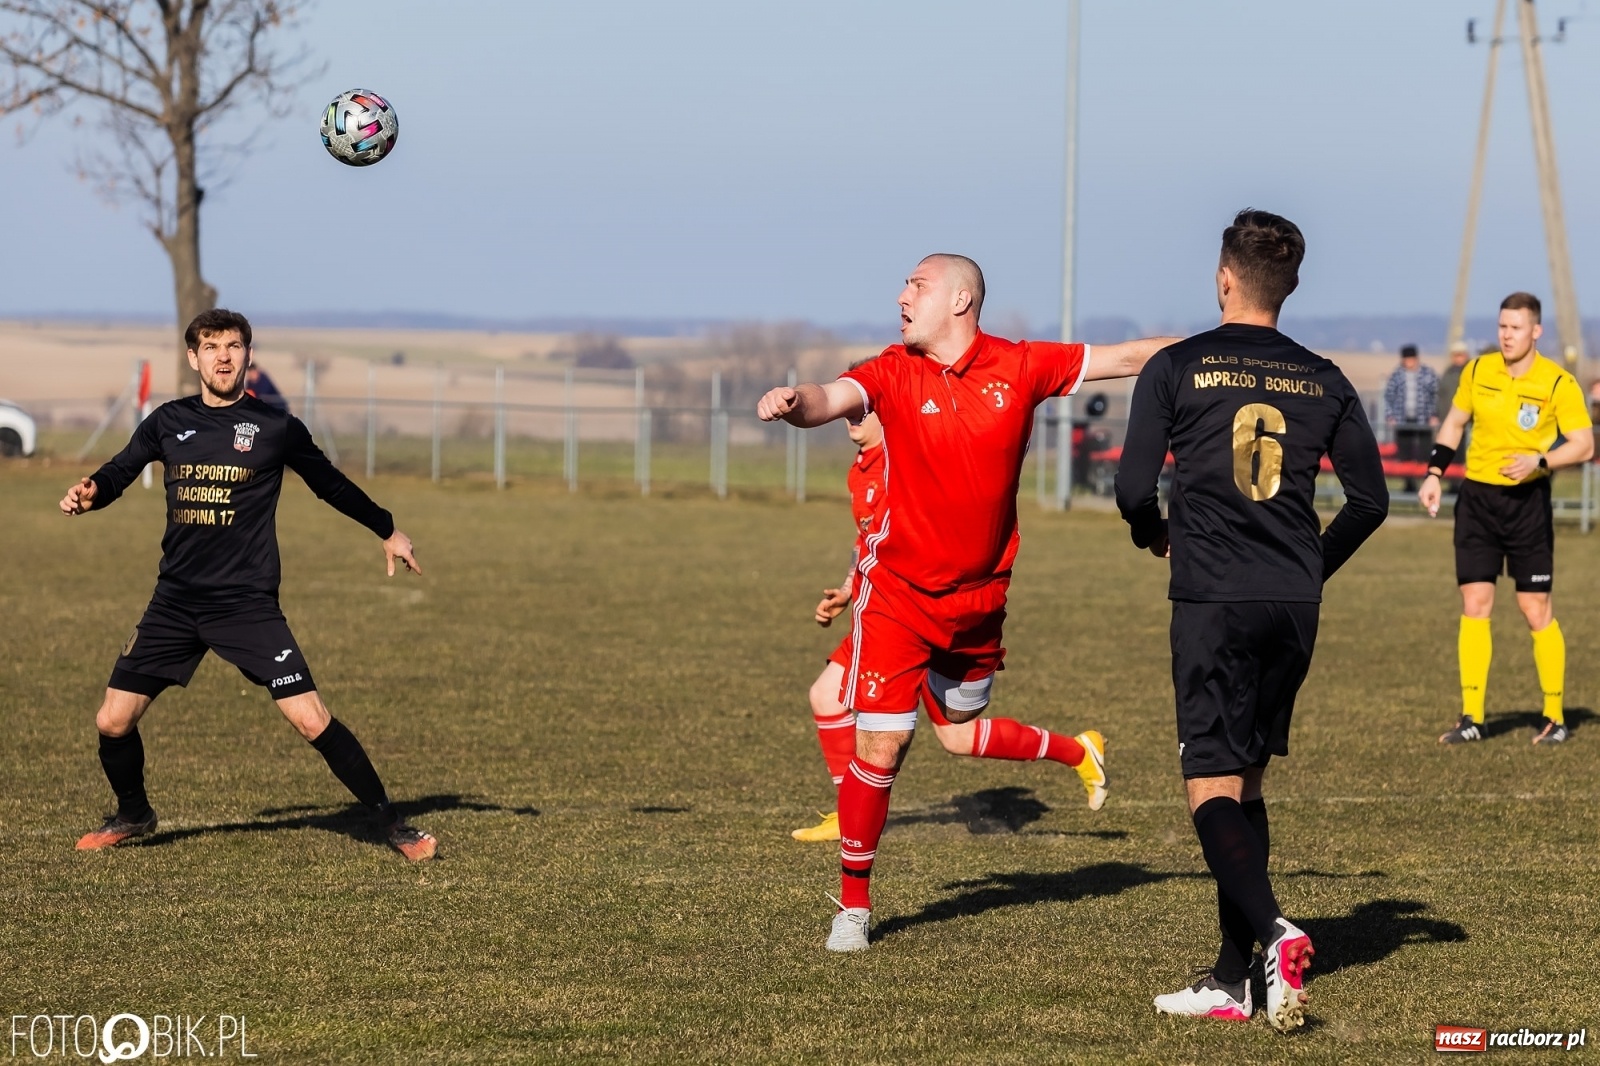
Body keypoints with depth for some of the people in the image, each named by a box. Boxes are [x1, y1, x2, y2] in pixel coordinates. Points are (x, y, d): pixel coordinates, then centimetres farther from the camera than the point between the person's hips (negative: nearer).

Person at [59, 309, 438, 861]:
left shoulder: (276, 427, -2)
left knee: (311, 720, -13)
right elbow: (120, 471, 17)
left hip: (248, 603, -3)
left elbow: (331, 483, 13)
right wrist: (90, 492, -6)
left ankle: (391, 824, 1)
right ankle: (132, 815, 30)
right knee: (113, 721, 1)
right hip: (175, 602, 3)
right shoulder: (168, 422, 5)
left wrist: (387, 530, 22)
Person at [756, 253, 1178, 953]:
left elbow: (1129, 357, 3)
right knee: (881, 746, -8)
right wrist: (794, 402, -52)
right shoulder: (895, 373, -9)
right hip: (898, 593, -2)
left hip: (978, 596, 3)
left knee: (962, 721, 24)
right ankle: (853, 903, 4)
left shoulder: (1020, 368, -5)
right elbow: (832, 400, -28)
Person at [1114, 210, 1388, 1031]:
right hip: (1294, 605, 4)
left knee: (1211, 787, -4)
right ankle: (1232, 979, 12)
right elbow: (1369, 500, 9)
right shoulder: (1323, 380, 8)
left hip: (1213, 598, -4)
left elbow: (1133, 487, -6)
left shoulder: (1176, 368, -2)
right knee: (1246, 783, 14)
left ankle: (1274, 932, -27)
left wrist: (1157, 536, 16)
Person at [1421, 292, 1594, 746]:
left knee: (1536, 610, -2)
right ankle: (1471, 718, 3)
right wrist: (1433, 475, 6)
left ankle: (1555, 717, 10)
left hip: (1527, 501, -3)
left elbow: (1584, 445, -8)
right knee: (1474, 605, -1)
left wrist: (1540, 461, -23)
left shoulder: (1558, 383, -9)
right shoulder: (1477, 371, 3)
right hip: (1476, 496, 3)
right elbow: (1453, 424, 16)